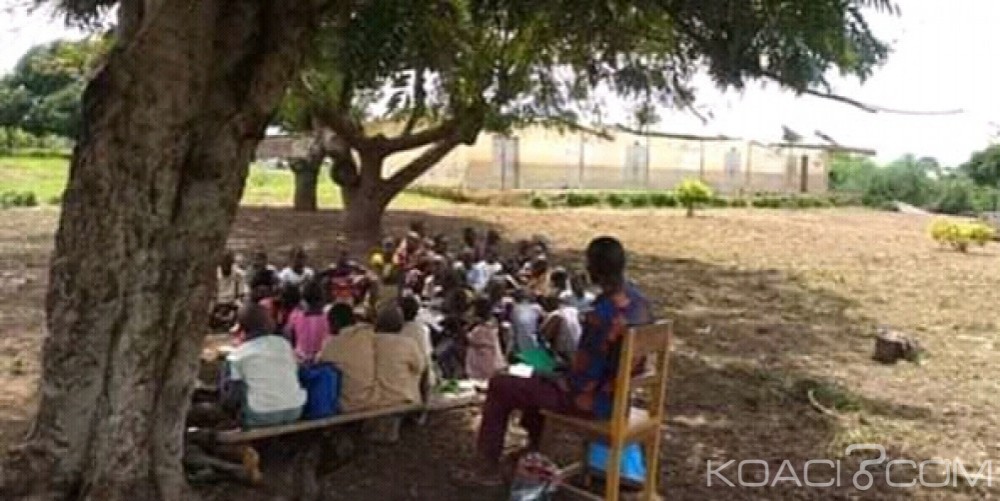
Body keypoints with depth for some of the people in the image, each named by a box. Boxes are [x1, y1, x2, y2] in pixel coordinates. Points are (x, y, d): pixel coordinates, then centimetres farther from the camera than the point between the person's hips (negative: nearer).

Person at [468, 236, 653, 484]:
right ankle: (534, 449, 43)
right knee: (542, 376, 32)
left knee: (500, 385, 4)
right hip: (620, 394, 9)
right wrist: (566, 369, 15)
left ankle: (489, 467, 15)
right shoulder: (639, 301, -3)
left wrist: (560, 378, -3)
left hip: (594, 401, -9)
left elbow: (583, 378, -24)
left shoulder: (602, 314, -31)